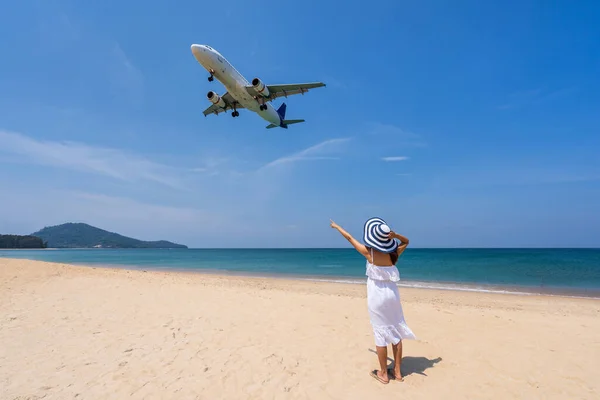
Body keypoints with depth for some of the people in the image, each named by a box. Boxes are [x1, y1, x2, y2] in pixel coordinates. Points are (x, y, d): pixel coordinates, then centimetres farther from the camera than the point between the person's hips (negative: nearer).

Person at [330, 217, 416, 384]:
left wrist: (336, 226, 16)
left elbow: (349, 237, 1)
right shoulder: (394, 252, -3)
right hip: (392, 293, 4)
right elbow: (406, 241, 19)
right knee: (395, 332, 13)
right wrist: (396, 235, -3)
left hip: (377, 295, -4)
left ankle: (383, 374, 18)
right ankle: (397, 371, 25)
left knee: (380, 333, 5)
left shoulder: (369, 252, -12)